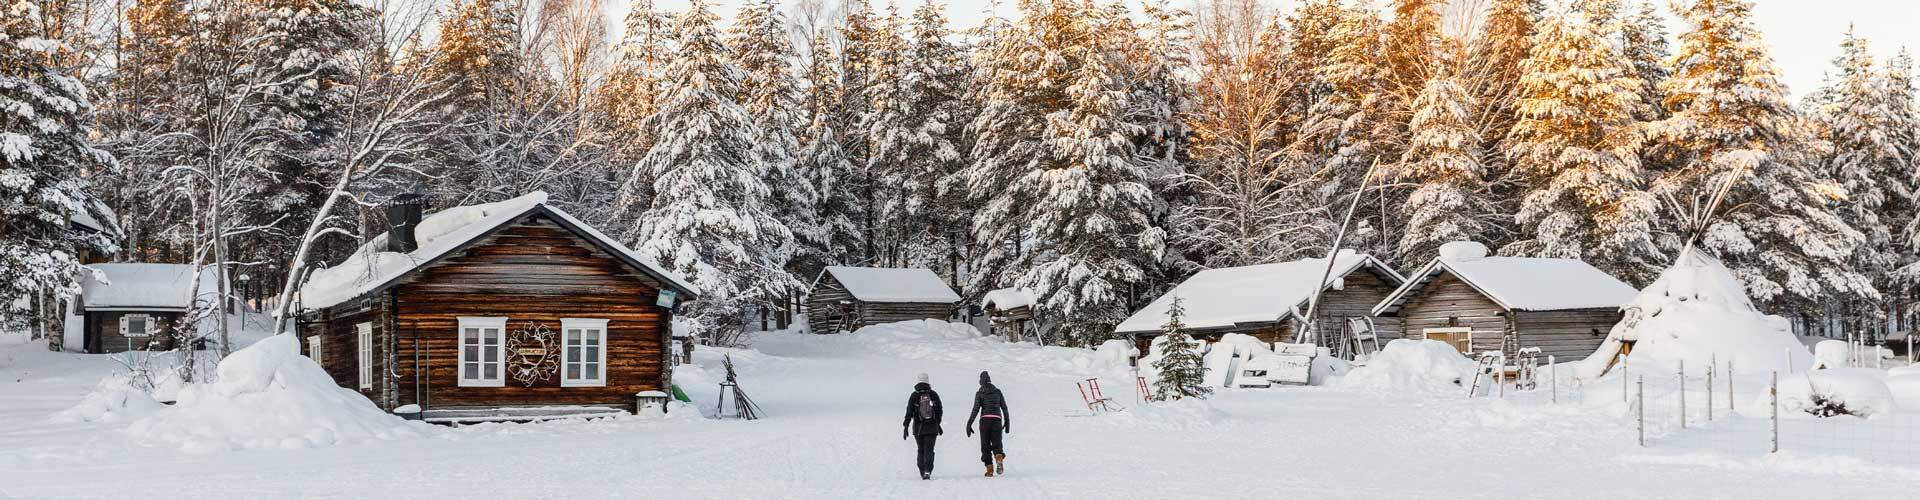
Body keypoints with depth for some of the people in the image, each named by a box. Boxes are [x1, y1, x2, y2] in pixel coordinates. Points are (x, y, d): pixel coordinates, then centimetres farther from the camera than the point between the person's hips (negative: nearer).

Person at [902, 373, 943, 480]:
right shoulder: (934, 395, 0)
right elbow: (939, 411, 7)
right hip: (932, 428, 0)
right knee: (929, 450, -1)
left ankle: (922, 472, 16)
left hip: (918, 428, 0)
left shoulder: (914, 396, -5)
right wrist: (938, 424, 21)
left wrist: (906, 427, -4)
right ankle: (927, 470, -20)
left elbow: (909, 413, -8)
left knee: (921, 450, 14)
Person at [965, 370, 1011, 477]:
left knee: (986, 446, 9)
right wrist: (1007, 422, 18)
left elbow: (976, 409, -7)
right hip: (997, 420, 2)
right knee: (996, 444, 5)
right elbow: (1004, 407, 9)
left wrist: (969, 424, -5)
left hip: (985, 420, -2)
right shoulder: (997, 391, 9)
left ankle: (990, 469, -1)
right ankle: (999, 460, -27)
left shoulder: (979, 393, 1)